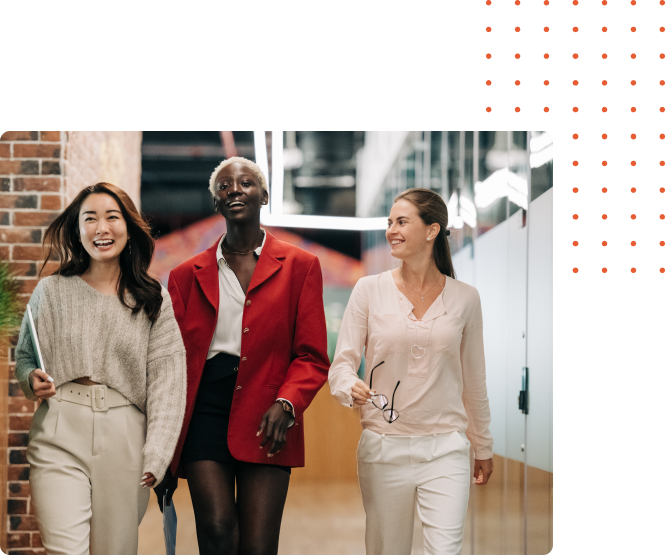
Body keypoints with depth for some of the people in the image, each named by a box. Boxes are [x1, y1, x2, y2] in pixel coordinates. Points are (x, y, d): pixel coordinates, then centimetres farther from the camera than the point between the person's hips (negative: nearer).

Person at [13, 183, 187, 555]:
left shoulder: (154, 300, 5)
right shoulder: (51, 292, 8)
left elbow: (166, 378, 1)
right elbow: (24, 357, 18)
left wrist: (156, 456, -8)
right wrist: (32, 381, -6)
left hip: (125, 440, 1)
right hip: (60, 438, 0)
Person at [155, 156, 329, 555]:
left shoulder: (300, 266, 9)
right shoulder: (188, 275, 14)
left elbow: (313, 357, 4)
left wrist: (286, 404, -16)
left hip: (266, 421, -1)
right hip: (204, 412, 1)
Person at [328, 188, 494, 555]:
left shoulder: (465, 298, 3)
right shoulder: (369, 290, 0)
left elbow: (473, 380, 13)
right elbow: (341, 363, -1)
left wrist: (483, 446, 19)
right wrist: (351, 387, -24)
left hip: (446, 447, 0)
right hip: (383, 446, 0)